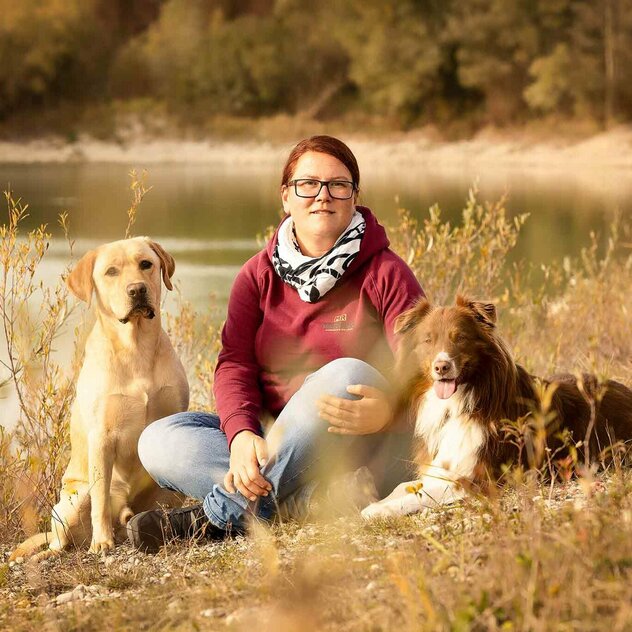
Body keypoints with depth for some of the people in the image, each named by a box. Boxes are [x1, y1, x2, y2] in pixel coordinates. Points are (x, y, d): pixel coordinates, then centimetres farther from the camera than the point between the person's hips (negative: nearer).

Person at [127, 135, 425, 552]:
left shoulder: (385, 274, -1)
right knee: (158, 442, -17)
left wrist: (387, 410, -35)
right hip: (281, 446, 4)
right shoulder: (260, 275, 9)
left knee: (347, 373, -35)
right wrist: (241, 434, -25)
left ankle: (220, 516, -31)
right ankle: (313, 499, -34)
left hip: (365, 451, -3)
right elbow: (234, 364, -3)